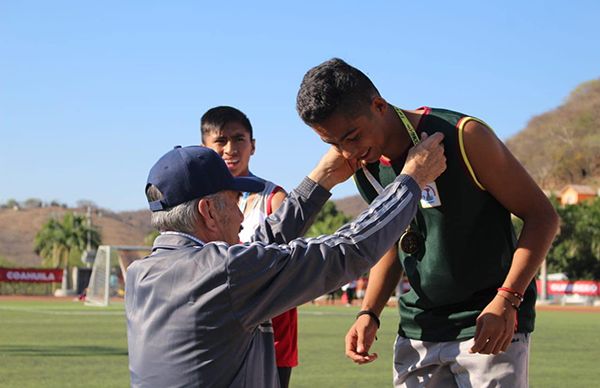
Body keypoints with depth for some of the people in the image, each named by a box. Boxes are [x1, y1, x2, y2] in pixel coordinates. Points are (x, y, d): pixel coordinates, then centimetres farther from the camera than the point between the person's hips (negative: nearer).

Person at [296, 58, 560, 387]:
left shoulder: (463, 137, -16)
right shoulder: (363, 166, 3)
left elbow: (542, 216, -11)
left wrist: (507, 301, -22)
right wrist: (369, 314, 3)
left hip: (488, 327, -5)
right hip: (417, 332, 6)